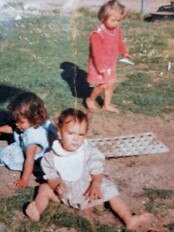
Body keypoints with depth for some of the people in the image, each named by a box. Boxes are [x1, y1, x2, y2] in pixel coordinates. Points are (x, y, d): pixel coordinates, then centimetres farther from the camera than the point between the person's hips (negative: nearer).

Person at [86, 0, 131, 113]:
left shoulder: (117, 30, -2)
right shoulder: (97, 33, -27)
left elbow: (119, 43, 18)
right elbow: (97, 52, -27)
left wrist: (124, 52, 26)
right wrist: (101, 67, -27)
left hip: (111, 63, 8)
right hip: (99, 65, -8)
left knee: (111, 83, 13)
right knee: (103, 85, -9)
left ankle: (107, 105, 29)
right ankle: (91, 100, 16)